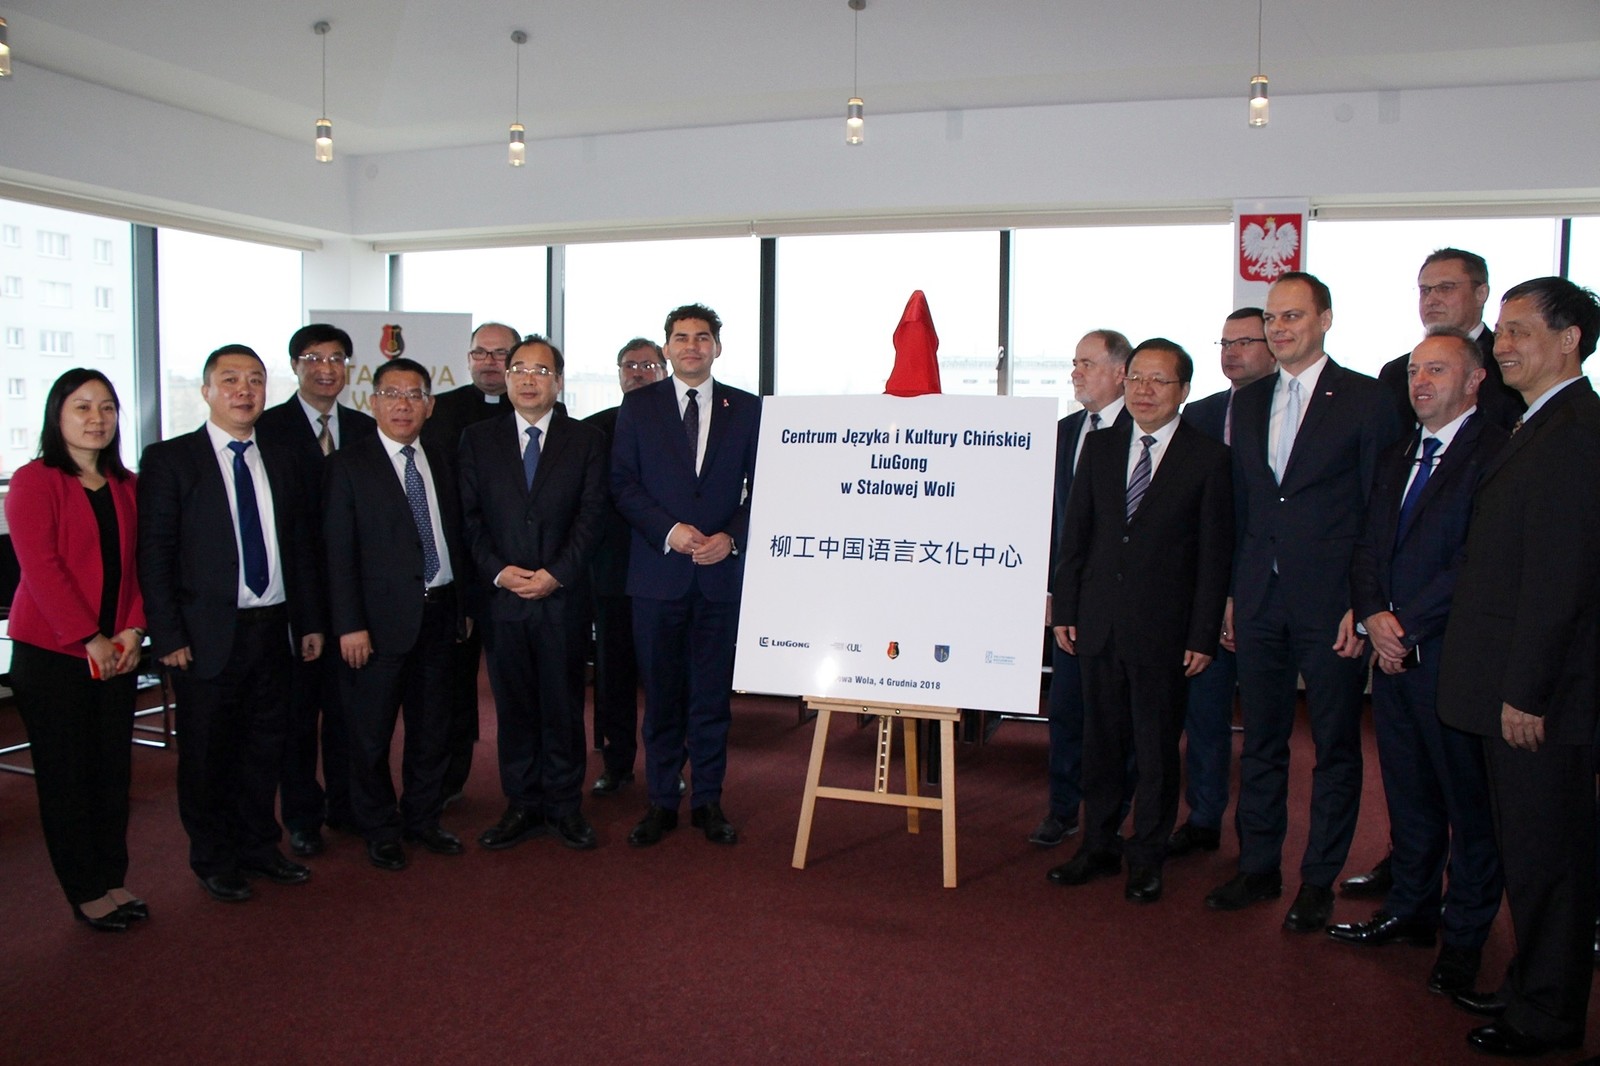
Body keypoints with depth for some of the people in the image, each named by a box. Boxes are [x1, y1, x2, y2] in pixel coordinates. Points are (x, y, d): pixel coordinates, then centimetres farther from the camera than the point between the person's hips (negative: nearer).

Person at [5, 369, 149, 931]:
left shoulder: (125, 486, 11)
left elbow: (138, 563, 8)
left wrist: (133, 630, -5)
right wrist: (88, 639, -16)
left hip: (114, 653, 5)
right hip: (51, 653, -5)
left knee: (113, 769, 10)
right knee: (65, 774, 5)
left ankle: (112, 878, 23)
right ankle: (85, 891, 17)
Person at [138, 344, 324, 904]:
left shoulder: (280, 459, 10)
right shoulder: (169, 459, -4)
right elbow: (154, 555, -7)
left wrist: (310, 621, 10)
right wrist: (168, 636, -12)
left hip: (273, 627, 4)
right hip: (208, 635, -4)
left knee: (266, 746, 15)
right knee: (207, 753, 9)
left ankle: (259, 845, 32)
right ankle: (213, 859, 26)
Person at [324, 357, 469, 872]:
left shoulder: (440, 461, 10)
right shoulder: (349, 465, -5)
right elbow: (339, 552, -9)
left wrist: (463, 604, 10)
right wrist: (349, 625, -13)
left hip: (439, 612, 5)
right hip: (383, 617, -5)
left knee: (432, 725, 14)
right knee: (372, 732, 7)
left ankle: (423, 818, 29)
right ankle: (379, 830, 23)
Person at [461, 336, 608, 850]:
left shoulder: (586, 440, 6)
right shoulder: (478, 439, 9)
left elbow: (591, 515, -1)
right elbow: (470, 517, 4)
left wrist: (556, 573, -12)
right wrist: (497, 571, -10)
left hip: (562, 596, -1)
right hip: (501, 596, 1)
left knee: (564, 705, 6)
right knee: (513, 705, 8)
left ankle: (565, 804, 18)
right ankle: (523, 805, 20)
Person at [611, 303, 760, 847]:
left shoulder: (746, 409, 7)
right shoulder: (638, 406, 5)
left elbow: (760, 489, 6)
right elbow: (623, 484, 0)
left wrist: (730, 538, -10)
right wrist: (669, 531, -13)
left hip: (722, 572, 0)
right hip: (657, 572, 0)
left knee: (713, 694, 6)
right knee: (661, 694, 8)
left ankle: (708, 802, 19)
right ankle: (661, 803, 20)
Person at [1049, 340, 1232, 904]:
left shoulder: (1209, 457, -4)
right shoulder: (1100, 445, 7)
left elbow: (1214, 555, -4)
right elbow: (1075, 534, 9)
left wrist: (1203, 635, -8)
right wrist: (1065, 608, 5)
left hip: (1164, 626, -3)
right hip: (1100, 622, 4)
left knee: (1157, 745, 8)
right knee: (1101, 738, 12)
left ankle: (1147, 857, 22)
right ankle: (1099, 845, 27)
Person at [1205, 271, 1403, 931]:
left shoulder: (1367, 400, -5)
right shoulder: (1247, 403, 11)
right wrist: (1233, 592, 9)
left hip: (1332, 602, -5)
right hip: (1260, 601, 5)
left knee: (1335, 746, 8)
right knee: (1260, 741, 13)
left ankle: (1318, 881, 21)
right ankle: (1258, 868, 27)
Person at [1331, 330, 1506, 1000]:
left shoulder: (1498, 453, -10)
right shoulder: (1396, 458, 16)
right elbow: (1369, 547, 13)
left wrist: (1407, 624, -15)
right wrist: (1375, 614, -4)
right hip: (1392, 651, 7)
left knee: (1469, 800, 6)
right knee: (1408, 791, 16)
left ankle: (1465, 936, 20)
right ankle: (1411, 911, 30)